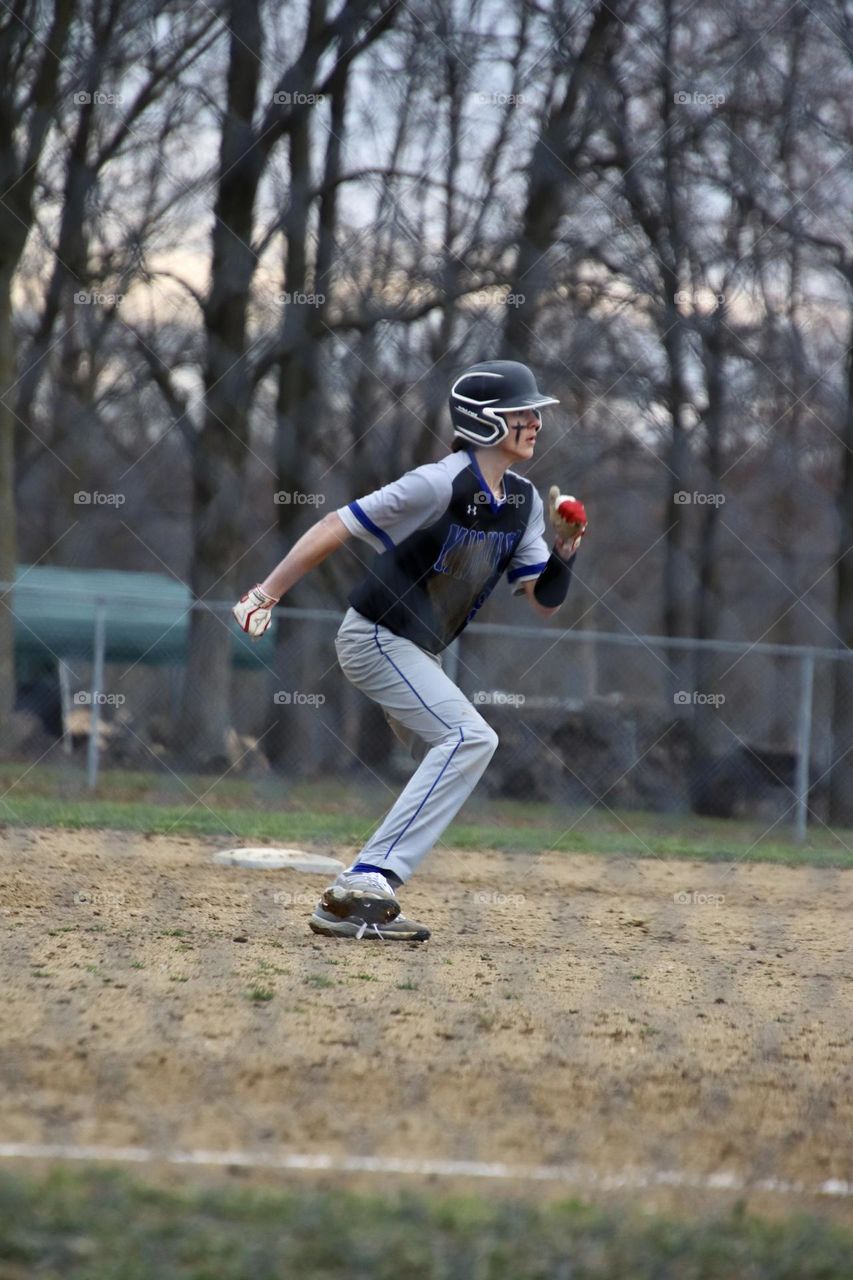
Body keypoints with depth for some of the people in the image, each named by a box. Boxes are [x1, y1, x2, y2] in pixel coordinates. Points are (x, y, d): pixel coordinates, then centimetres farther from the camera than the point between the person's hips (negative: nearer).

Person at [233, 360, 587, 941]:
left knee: (452, 765, 10)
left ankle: (352, 904, 10)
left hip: (419, 653, 10)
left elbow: (543, 601, 6)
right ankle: (364, 885, -29)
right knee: (470, 737, -22)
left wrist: (564, 549, -14)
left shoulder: (522, 501, 4)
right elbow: (336, 528, -19)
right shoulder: (441, 483, -21)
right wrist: (264, 597, -19)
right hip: (377, 637, -10)